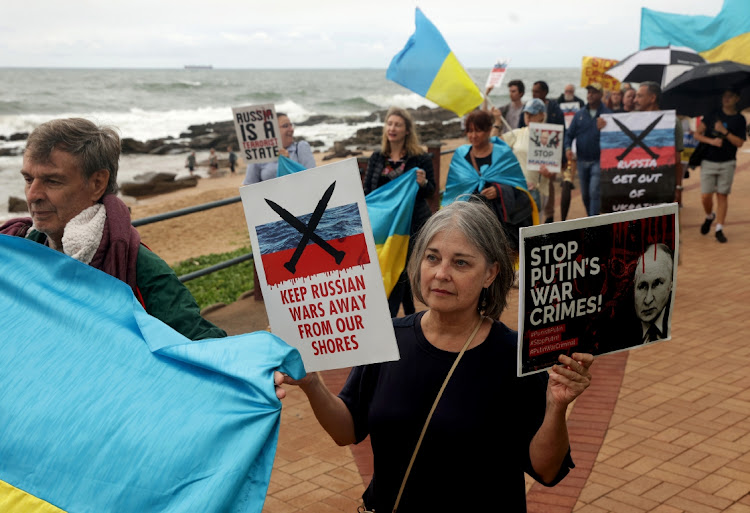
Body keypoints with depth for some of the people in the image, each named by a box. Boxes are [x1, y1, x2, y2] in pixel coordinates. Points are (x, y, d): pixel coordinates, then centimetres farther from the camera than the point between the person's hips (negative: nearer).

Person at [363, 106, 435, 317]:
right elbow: (366, 190, 12)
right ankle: (410, 315, 25)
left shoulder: (420, 158, -4)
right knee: (402, 270, 11)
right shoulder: (377, 158, 7)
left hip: (412, 223, -4)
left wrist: (423, 183, -22)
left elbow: (431, 191, -1)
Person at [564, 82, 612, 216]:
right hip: (582, 160, 5)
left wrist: (603, 128, -26)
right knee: (585, 194, 13)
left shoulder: (607, 114, -3)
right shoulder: (580, 114, 9)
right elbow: (569, 134, 9)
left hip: (598, 160, -5)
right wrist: (568, 148, -9)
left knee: (594, 192, -14)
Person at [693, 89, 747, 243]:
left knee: (722, 195, -1)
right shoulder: (712, 115, 5)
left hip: (727, 163, 0)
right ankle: (709, 217, 26)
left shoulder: (740, 119, 4)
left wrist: (724, 131, -15)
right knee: (705, 196, -4)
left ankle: (719, 229, 6)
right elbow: (697, 134, 3)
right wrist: (712, 141, -13)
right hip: (708, 161, 0)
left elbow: (739, 142, -5)